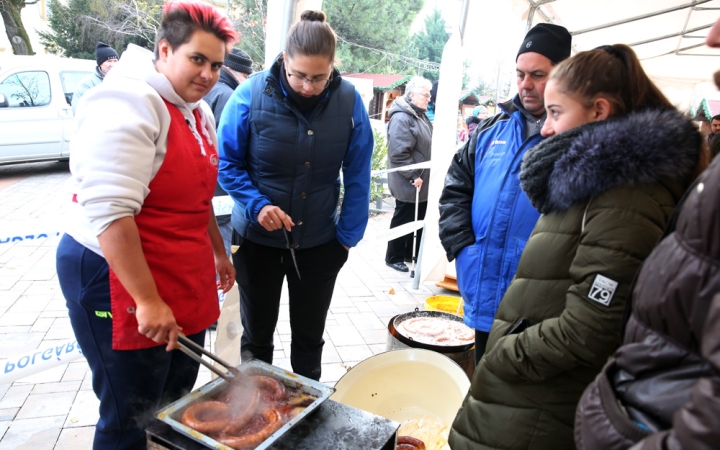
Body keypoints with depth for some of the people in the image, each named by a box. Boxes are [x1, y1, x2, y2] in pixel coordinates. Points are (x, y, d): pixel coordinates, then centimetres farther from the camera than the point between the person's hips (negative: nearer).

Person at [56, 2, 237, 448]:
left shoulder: (199, 111, 11)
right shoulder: (127, 102, -17)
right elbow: (109, 211, -25)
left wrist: (219, 253, 26)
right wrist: (147, 300, -25)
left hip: (185, 278, 9)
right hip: (119, 279, -8)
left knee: (179, 402, 19)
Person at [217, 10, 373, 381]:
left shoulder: (349, 101, -9)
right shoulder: (252, 94, -13)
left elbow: (357, 176, -2)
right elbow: (228, 163, -5)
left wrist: (348, 235, -3)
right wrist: (257, 205, -20)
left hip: (320, 242, 1)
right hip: (257, 238, 0)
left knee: (309, 337, 16)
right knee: (256, 335, 17)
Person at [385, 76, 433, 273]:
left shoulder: (420, 116, 13)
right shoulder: (401, 118, -19)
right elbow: (399, 153, -26)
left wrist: (422, 176, 17)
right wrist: (413, 176, -23)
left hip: (421, 182, 9)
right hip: (408, 183, -9)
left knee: (419, 219, 17)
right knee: (403, 220, 3)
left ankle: (411, 254, 31)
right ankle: (394, 258, 18)